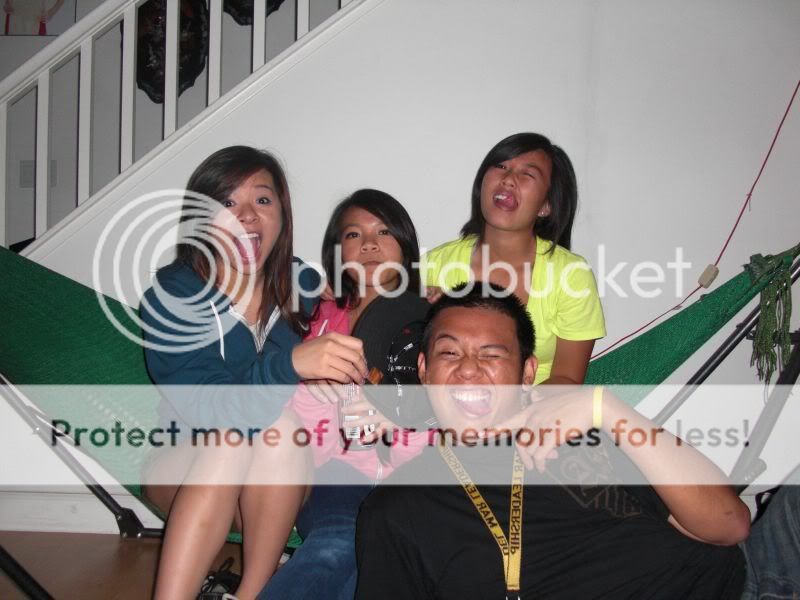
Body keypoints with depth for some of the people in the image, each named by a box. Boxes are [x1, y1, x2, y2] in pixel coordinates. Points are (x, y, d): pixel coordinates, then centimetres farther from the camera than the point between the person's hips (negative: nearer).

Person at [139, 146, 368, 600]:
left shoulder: (305, 286, -7)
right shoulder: (172, 295, -15)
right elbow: (204, 408, -29)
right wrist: (291, 363, -46)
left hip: (281, 486, 2)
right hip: (187, 470, -2)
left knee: (282, 425, -30)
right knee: (235, 435, -32)